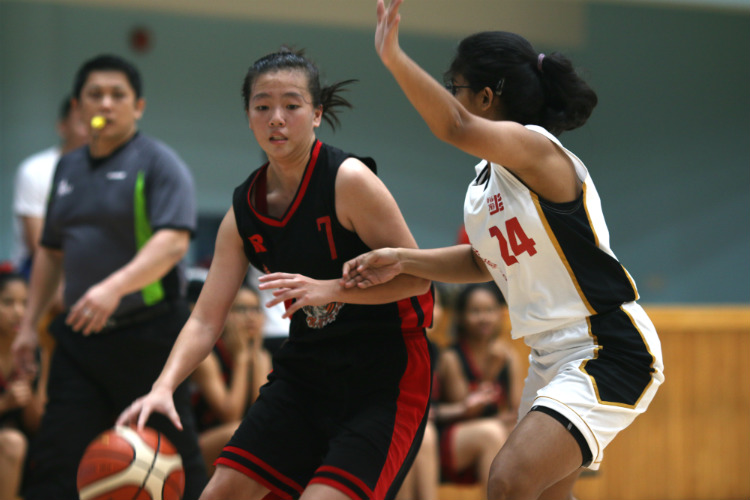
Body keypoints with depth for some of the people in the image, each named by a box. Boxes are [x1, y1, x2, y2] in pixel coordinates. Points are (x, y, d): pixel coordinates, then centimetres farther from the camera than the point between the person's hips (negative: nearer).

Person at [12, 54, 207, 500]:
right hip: (79, 336, 6)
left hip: (148, 337, -6)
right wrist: (30, 322, 18)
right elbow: (51, 252, 24)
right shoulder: (68, 168, 15)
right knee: (54, 458, 1)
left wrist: (115, 287, -33)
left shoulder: (158, 163, -5)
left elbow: (173, 242, -19)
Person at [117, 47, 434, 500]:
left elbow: (416, 277, -16)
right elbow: (206, 319, 1)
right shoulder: (243, 212, 2)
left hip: (385, 377, -6)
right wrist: (164, 386, -16)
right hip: (307, 371, 6)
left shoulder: (349, 181, -16)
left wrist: (327, 289, -28)